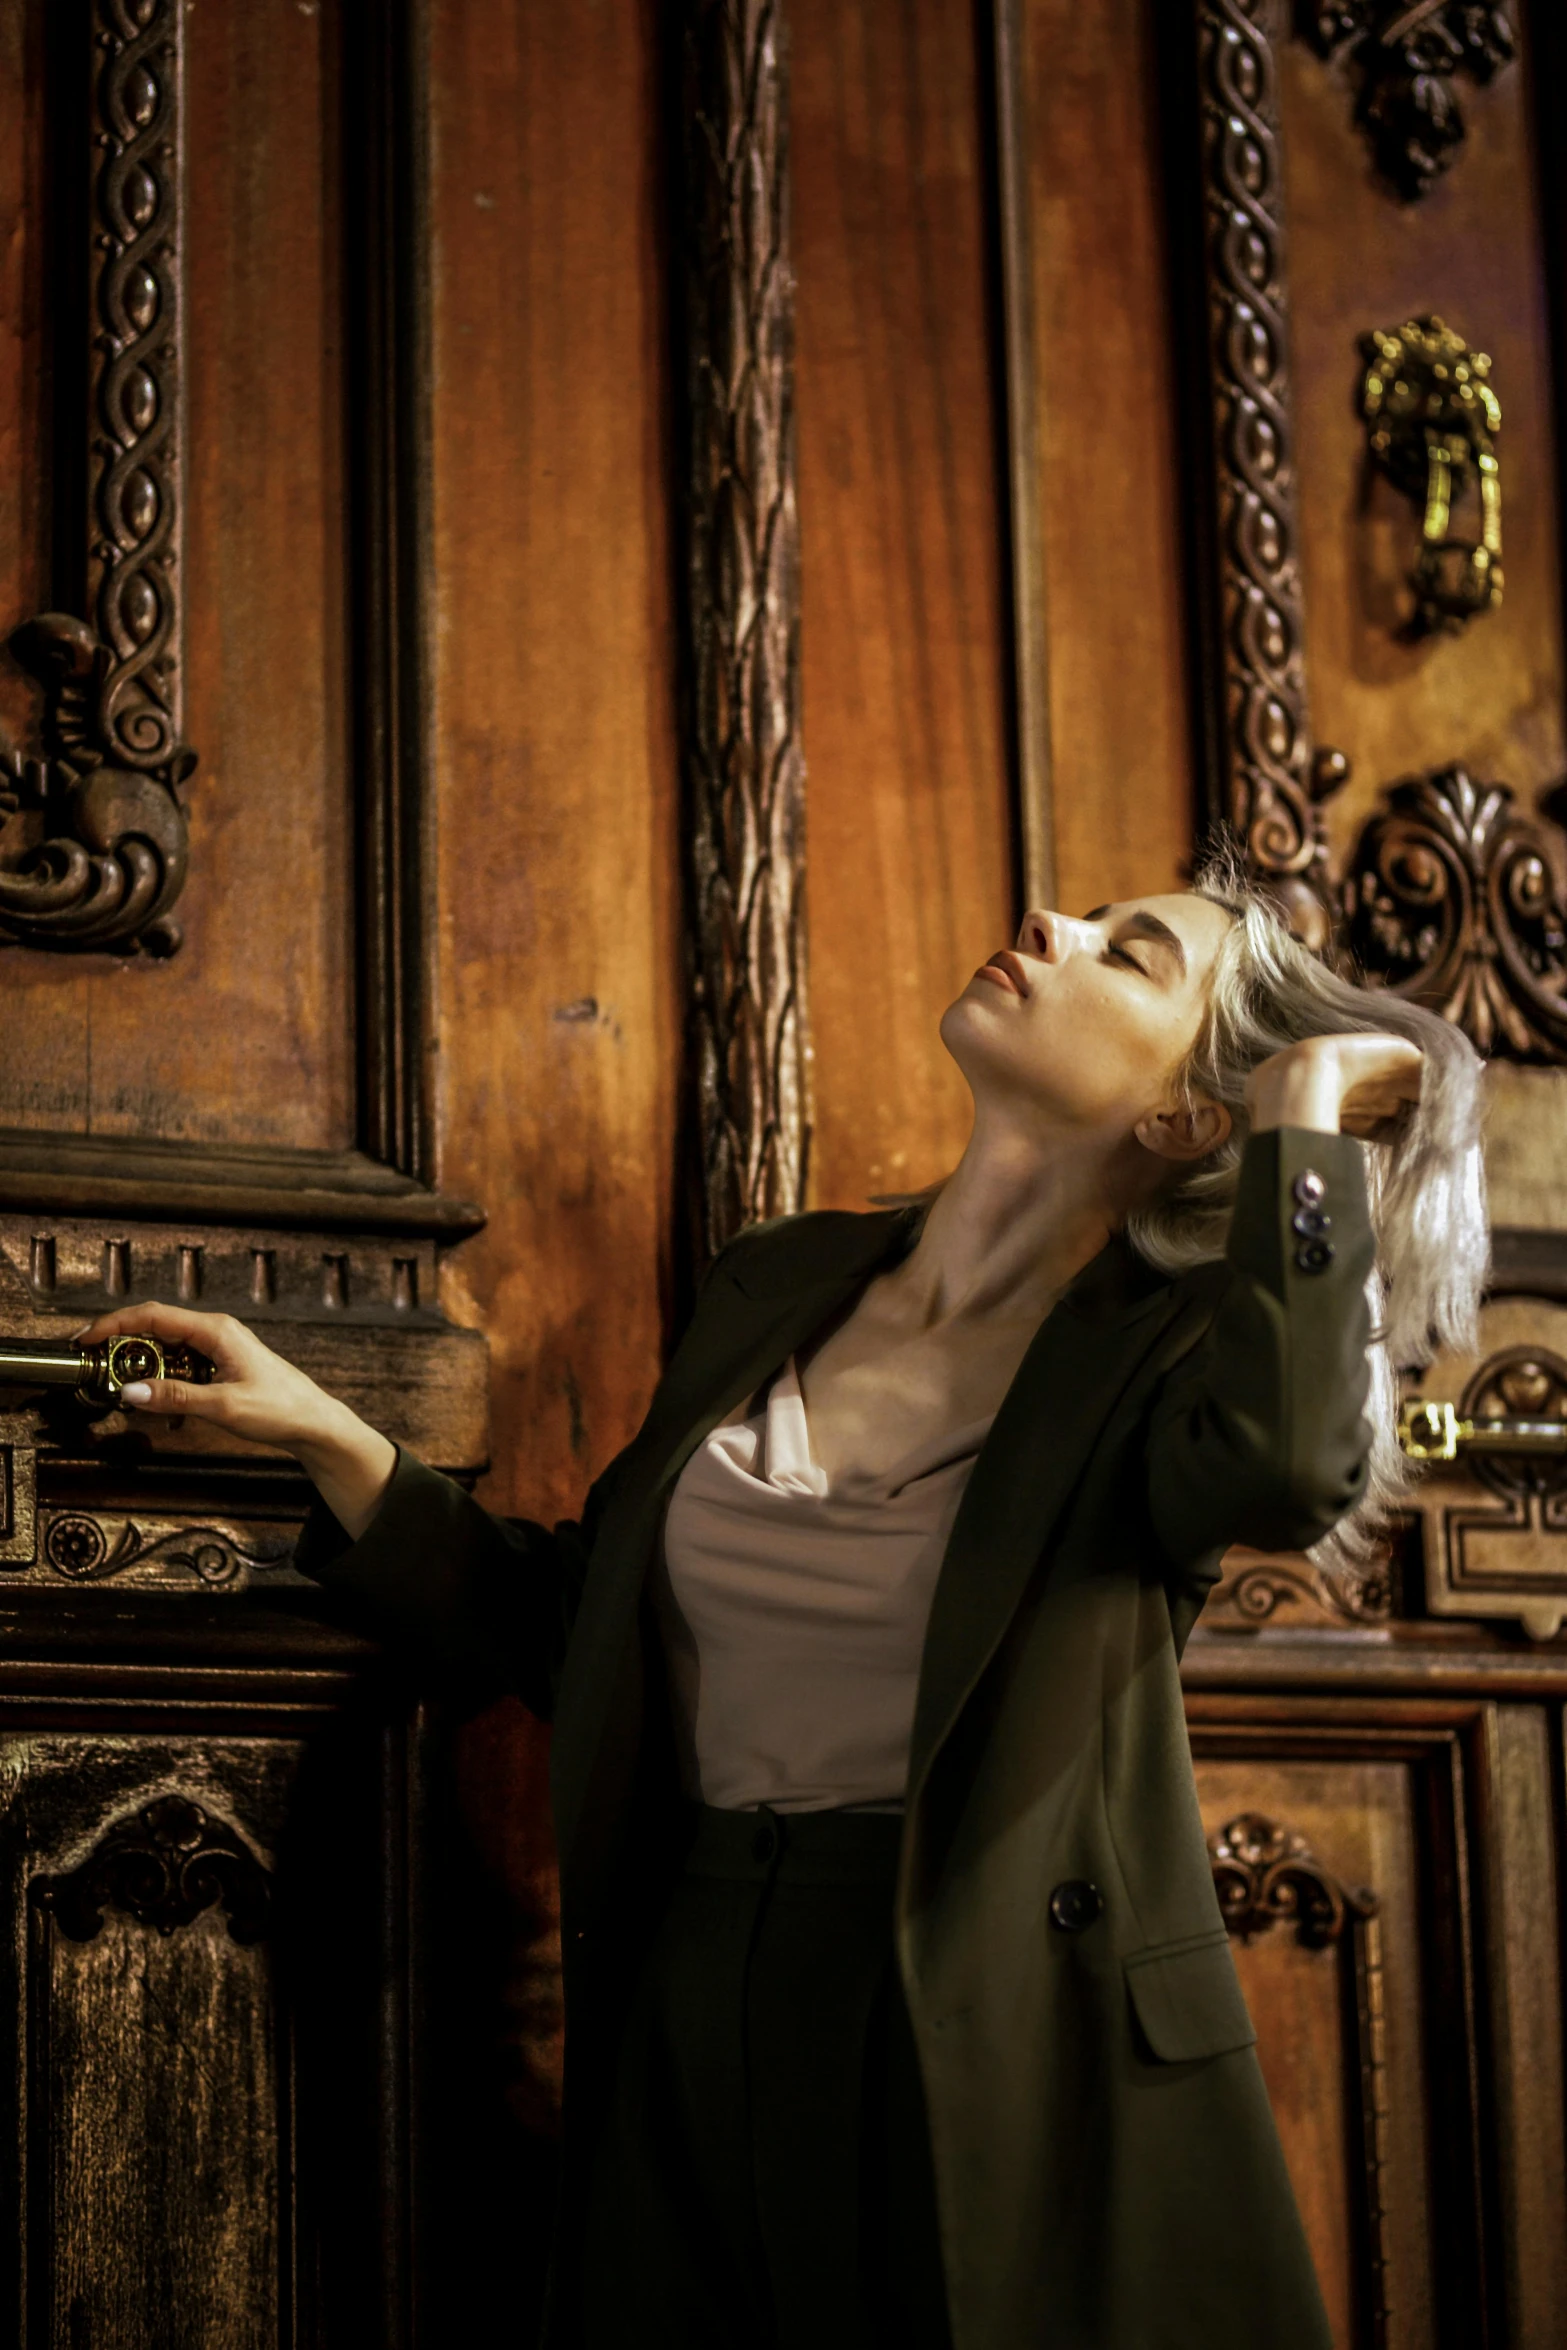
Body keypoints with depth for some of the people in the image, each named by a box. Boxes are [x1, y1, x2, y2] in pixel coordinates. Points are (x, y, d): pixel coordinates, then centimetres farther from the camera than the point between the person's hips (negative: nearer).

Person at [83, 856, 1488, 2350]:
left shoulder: (1155, 1356, -6)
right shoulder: (778, 1290, 10)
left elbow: (1286, 1459, -32)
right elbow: (588, 1646, 16)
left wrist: (1307, 1107, -18)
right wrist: (330, 1440, 7)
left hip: (1003, 2060, -5)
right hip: (691, 2031, 5)